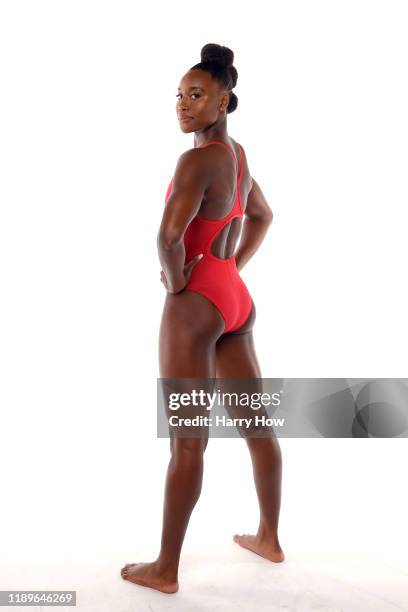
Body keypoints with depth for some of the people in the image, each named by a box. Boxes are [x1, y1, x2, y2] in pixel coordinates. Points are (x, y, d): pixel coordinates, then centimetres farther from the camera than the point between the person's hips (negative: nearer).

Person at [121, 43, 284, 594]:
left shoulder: (198, 159, -16)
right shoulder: (238, 155, 12)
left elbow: (169, 235, -30)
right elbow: (262, 217, 28)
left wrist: (176, 281, -10)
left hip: (195, 304, -9)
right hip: (237, 299, 9)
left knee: (187, 443, -1)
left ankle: (166, 570, 15)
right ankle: (269, 538, 35)